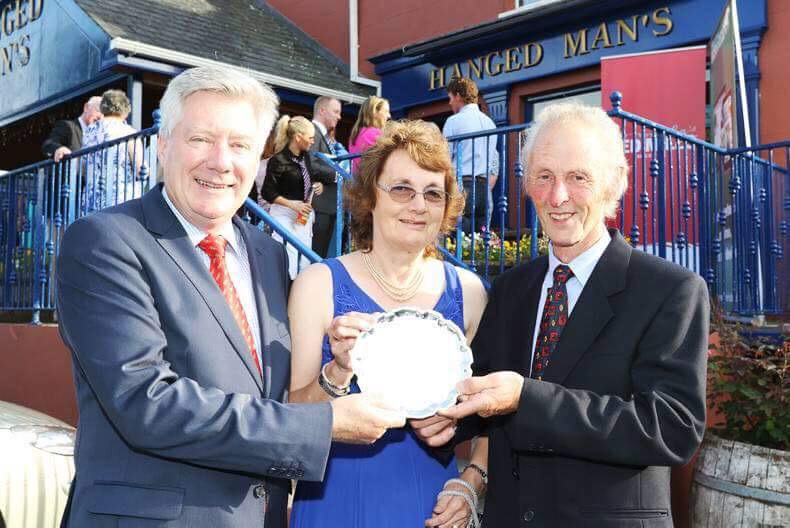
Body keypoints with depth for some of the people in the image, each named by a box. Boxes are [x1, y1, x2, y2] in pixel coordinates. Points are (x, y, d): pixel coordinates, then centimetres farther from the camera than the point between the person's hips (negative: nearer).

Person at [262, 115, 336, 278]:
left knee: (305, 261, 8)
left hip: (305, 213, 7)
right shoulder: (279, 160, -14)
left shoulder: (307, 157, 6)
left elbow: (315, 176, 23)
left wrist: (319, 185, 1)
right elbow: (267, 193, -12)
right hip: (285, 214, -7)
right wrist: (293, 204, -18)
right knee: (287, 263, -12)